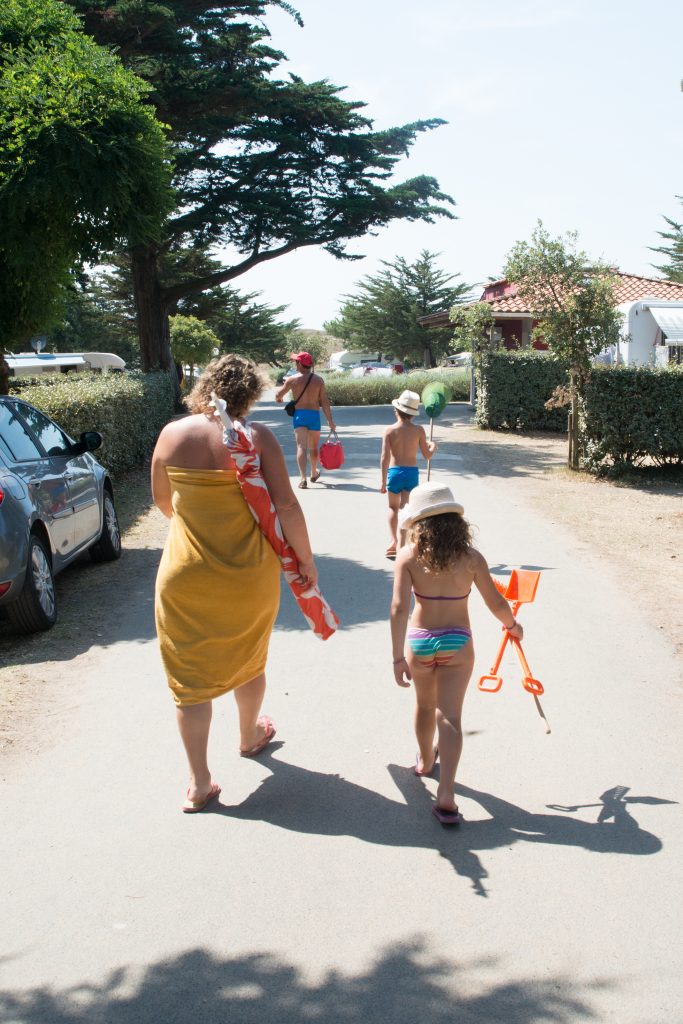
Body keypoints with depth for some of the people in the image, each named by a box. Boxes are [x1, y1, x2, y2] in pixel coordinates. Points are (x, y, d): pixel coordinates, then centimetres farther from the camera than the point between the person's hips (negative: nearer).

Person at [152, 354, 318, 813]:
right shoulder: (257, 437, -14)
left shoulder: (172, 434, -6)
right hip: (250, 571, 0)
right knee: (248, 660, 25)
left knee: (190, 674, 9)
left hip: (186, 574, 0)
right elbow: (286, 505, -15)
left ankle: (200, 783, 10)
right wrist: (306, 559, -2)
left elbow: (162, 499, 9)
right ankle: (250, 736, 49)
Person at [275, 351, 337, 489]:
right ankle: (314, 473, 39)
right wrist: (330, 421, 0)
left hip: (299, 414, -2)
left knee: (301, 447, -8)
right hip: (314, 415, 2)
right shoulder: (318, 380, 0)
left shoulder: (292, 379, -3)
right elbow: (324, 402, -3)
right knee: (313, 447, 19)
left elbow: (279, 395, 10)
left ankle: (303, 478, -23)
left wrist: (279, 398, 35)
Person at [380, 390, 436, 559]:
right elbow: (427, 455, 3)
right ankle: (400, 545, -8)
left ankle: (393, 540, 3)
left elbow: (385, 458, -9)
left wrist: (384, 481, -3)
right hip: (412, 473, 0)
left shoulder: (389, 431, -6)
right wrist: (433, 447, 27)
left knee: (393, 507, 19)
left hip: (394, 472, 0)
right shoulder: (419, 430, -2)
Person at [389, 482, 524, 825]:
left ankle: (425, 760, 49)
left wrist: (398, 657, -16)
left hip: (419, 642, 1)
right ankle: (445, 794, -11)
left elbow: (399, 608, -18)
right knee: (449, 716, 0)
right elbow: (496, 604, -3)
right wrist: (512, 625, 19)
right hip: (457, 643, -1)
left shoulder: (408, 556, -10)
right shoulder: (471, 558, -8)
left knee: (425, 706, 24)